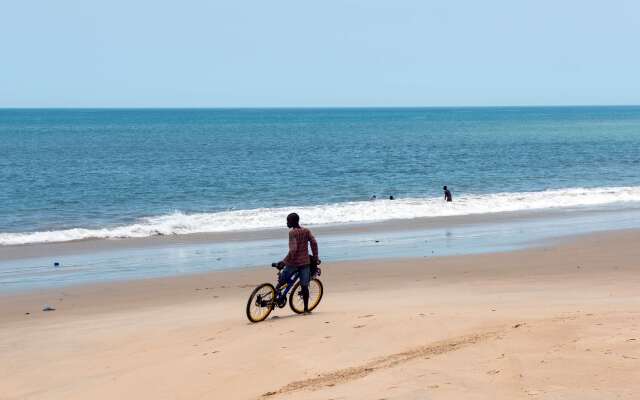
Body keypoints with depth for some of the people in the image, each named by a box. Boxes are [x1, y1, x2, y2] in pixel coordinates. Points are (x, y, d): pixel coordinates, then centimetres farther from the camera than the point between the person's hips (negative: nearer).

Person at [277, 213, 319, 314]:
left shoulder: (292, 232, -11)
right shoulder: (306, 231, 5)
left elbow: (293, 249, -20)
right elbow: (314, 243, -1)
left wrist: (284, 261, -16)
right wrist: (316, 257, 8)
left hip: (293, 262, -5)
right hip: (305, 262, 5)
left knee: (282, 281, 11)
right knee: (304, 286, 7)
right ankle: (306, 309, 8)